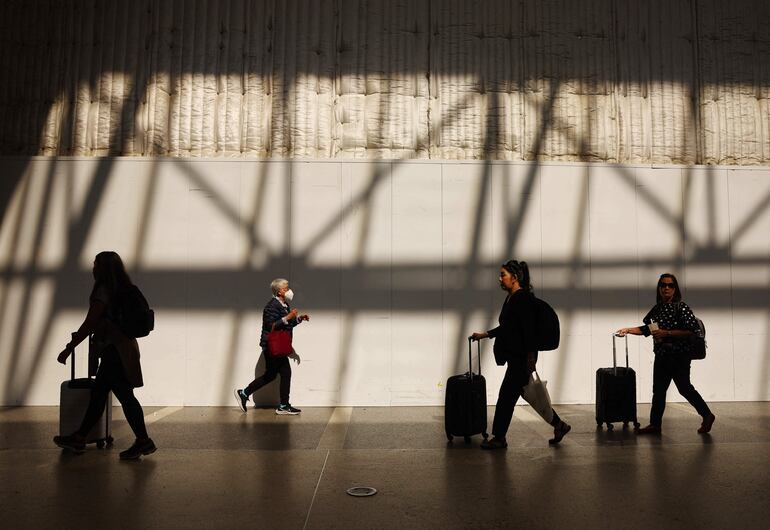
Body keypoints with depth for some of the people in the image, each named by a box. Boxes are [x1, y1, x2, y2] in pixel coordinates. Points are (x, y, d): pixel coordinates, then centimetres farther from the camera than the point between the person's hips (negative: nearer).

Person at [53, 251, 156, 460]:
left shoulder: (103, 291, -14)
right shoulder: (123, 290, 12)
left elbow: (88, 324, -17)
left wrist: (69, 348, -11)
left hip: (114, 350, -9)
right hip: (124, 347, 9)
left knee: (125, 396, -3)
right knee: (98, 393, 16)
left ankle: (143, 441, 2)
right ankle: (79, 438, 26)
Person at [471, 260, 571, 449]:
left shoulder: (524, 298, -16)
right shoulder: (511, 298, 12)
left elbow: (529, 329, -21)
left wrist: (530, 358, -22)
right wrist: (485, 334, 23)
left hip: (522, 357, -9)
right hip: (515, 356, 9)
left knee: (506, 395, -2)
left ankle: (499, 438, 10)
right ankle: (559, 425, 29)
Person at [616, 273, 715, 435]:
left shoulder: (682, 307, -9)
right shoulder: (657, 308, 11)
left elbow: (691, 331, -17)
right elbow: (647, 329, 18)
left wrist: (667, 333, -21)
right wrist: (628, 330, 9)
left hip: (679, 356, -7)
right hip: (661, 355, 7)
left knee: (684, 388, 1)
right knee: (658, 390, 8)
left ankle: (707, 415, 22)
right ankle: (655, 424, 15)